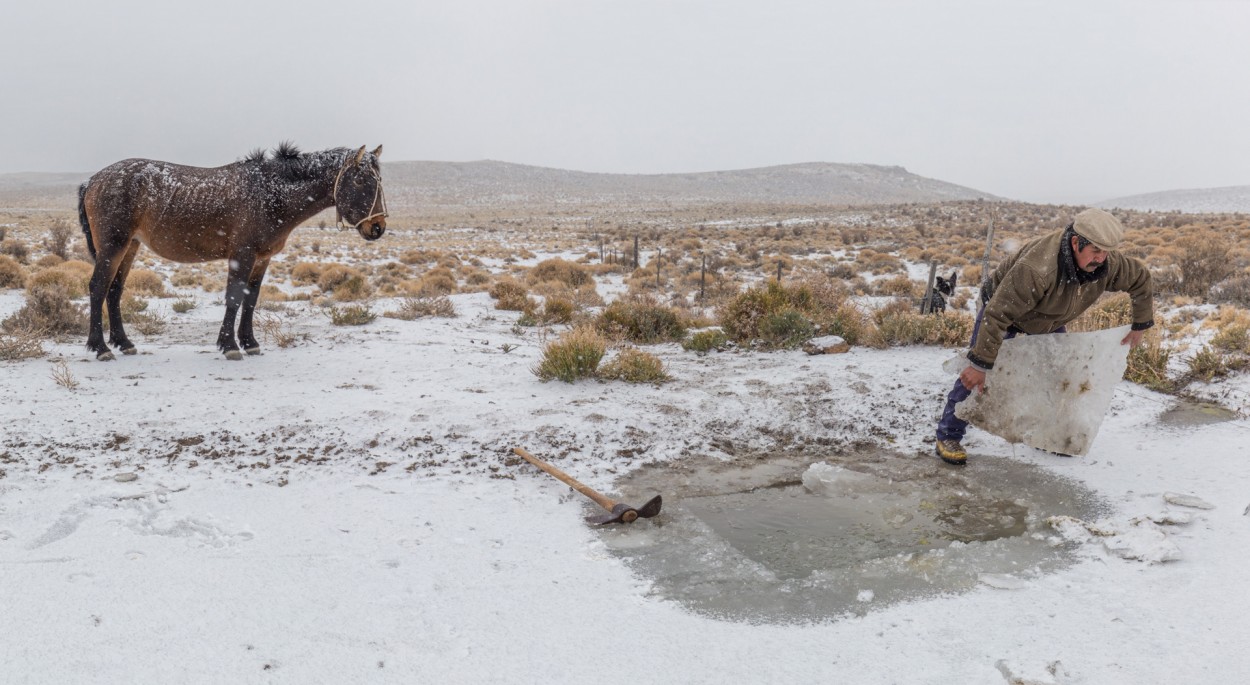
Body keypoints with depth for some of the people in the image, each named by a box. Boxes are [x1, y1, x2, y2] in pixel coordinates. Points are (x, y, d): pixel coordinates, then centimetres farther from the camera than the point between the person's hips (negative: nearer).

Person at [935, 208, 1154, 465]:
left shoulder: (1108, 265, -24)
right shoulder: (1037, 269, -45)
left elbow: (1141, 278, -1)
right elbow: (997, 315, -43)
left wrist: (1140, 325, 4)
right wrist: (980, 364, -41)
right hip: (1003, 307, -6)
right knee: (977, 375, -14)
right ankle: (948, 436, -5)